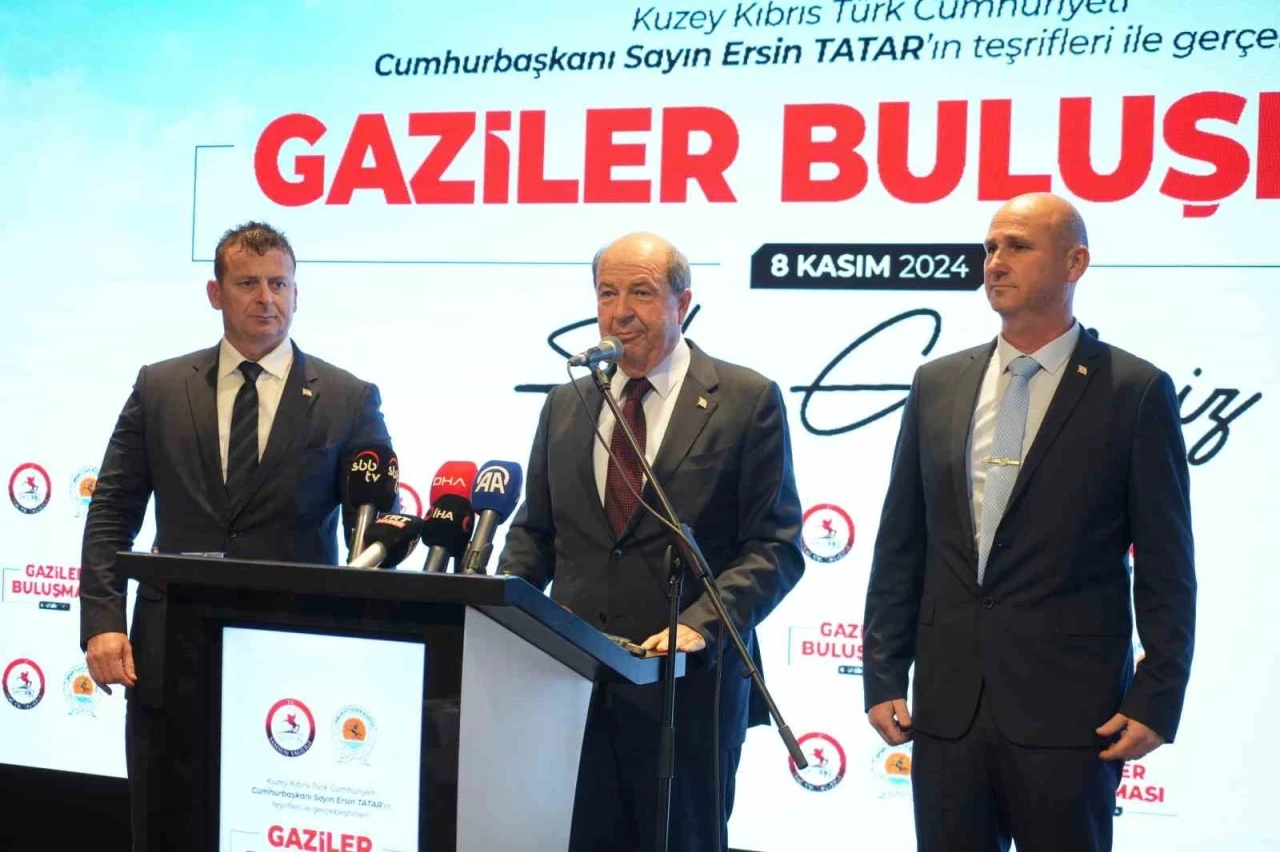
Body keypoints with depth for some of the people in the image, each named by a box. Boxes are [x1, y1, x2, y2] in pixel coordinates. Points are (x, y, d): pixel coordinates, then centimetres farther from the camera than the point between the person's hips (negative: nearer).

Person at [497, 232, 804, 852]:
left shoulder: (747, 400, -1)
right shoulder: (565, 406, 13)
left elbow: (775, 546, -5)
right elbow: (534, 531, 18)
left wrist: (701, 625, -20)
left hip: (688, 684, -3)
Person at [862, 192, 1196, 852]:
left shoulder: (1135, 393, -3)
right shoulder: (937, 385, 9)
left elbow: (1166, 568, -3)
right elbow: (900, 546, 11)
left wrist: (1156, 699, -8)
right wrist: (884, 676, 6)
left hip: (1070, 713, -3)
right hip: (948, 706, 4)